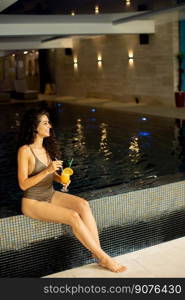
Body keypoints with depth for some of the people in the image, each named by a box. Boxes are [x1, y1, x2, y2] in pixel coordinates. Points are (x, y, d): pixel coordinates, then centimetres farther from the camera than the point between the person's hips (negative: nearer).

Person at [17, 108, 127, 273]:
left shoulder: (46, 147, 7)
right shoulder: (25, 151, -16)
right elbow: (23, 184, -17)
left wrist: (60, 178, -6)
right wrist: (47, 170, -26)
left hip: (51, 195, 7)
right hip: (33, 202, -7)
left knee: (83, 205, -20)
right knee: (73, 216, -26)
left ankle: (98, 253, -22)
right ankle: (104, 257, -15)